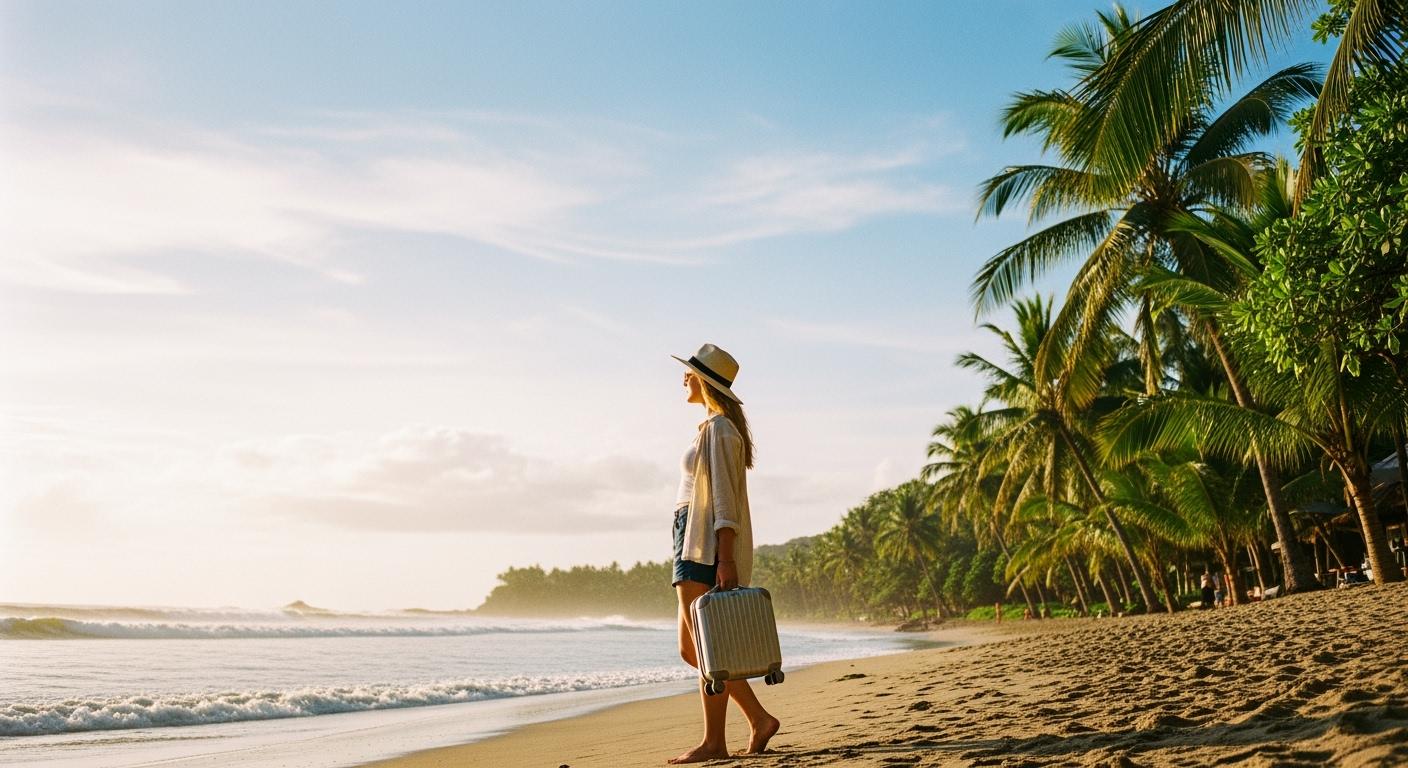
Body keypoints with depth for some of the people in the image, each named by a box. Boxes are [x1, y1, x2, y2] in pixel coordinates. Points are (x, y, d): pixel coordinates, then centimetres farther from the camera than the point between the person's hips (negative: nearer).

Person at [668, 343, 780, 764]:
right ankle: (759, 718, 15)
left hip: (709, 546, -10)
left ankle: (714, 742, 3)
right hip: (696, 544, 10)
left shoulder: (718, 428, -10)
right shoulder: (717, 428, 20)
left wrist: (725, 559, -22)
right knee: (690, 649, 11)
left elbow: (724, 498, -17)